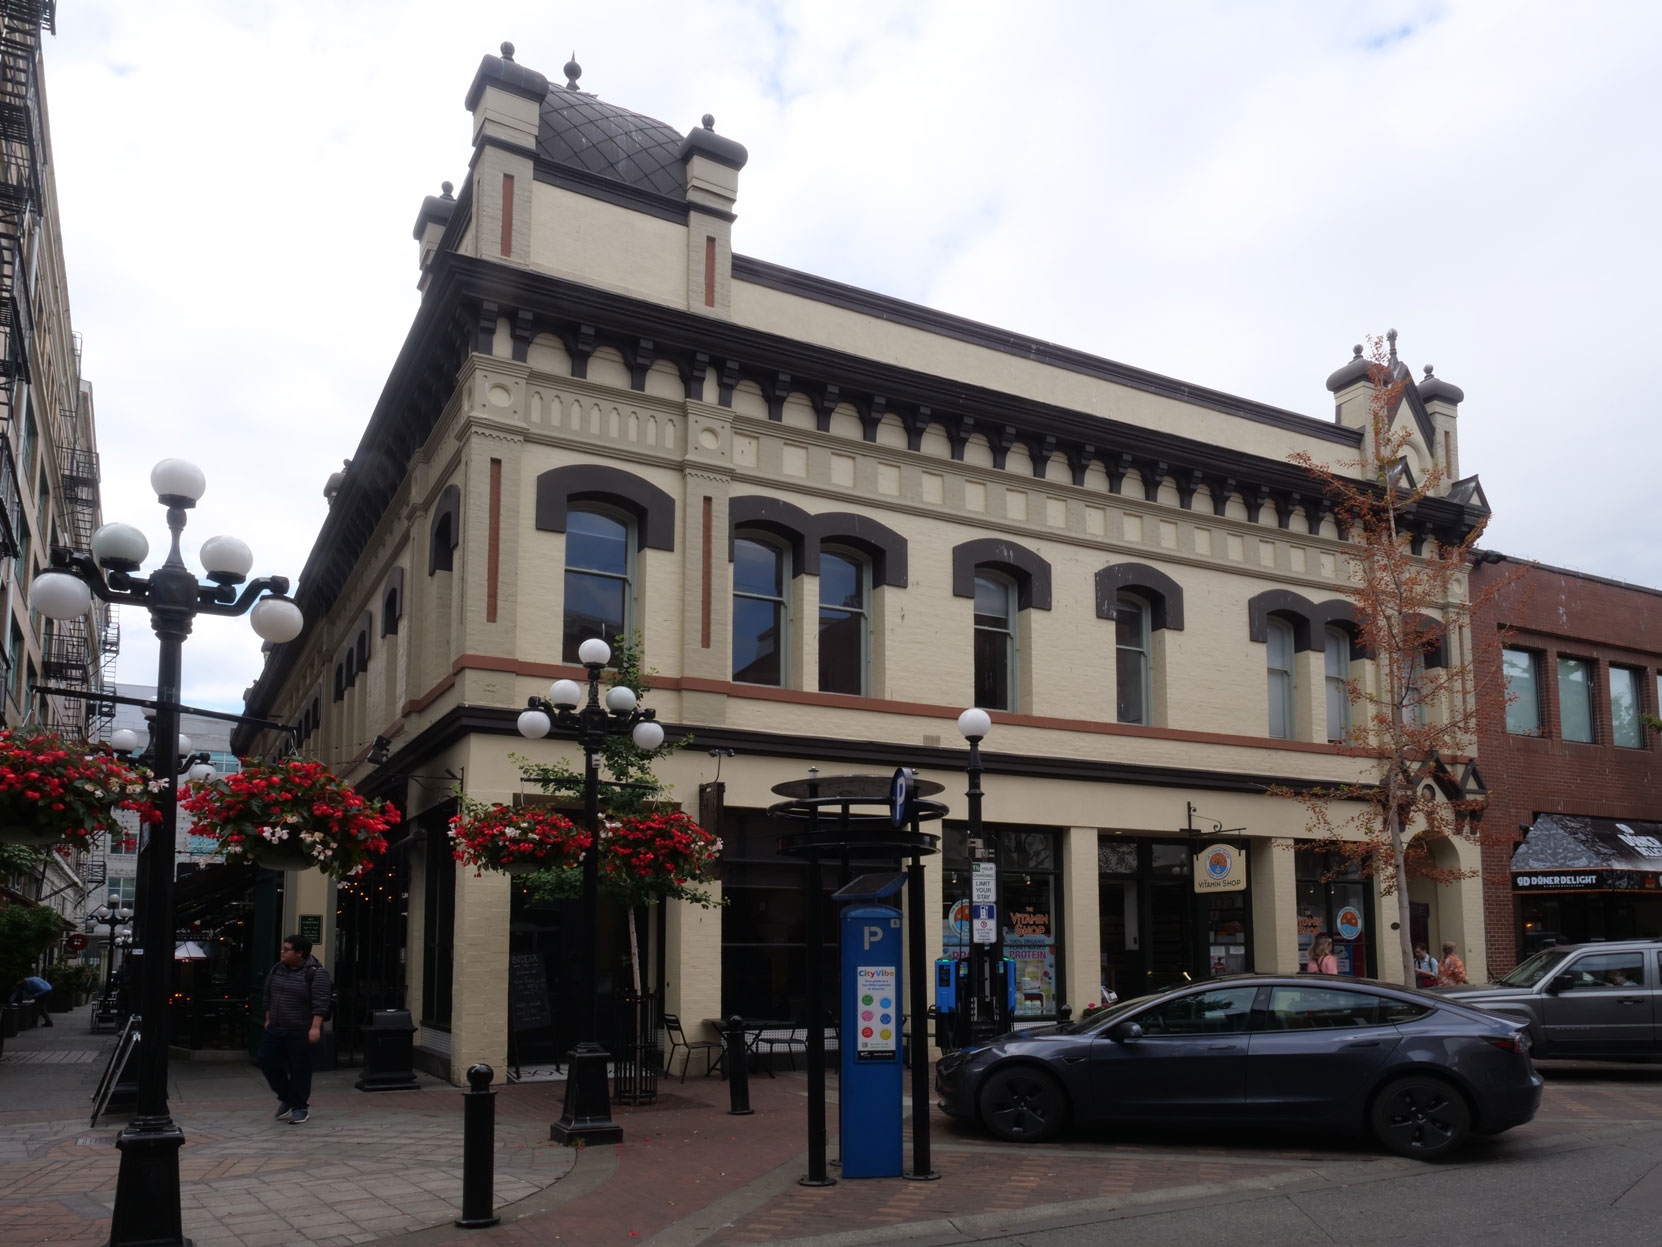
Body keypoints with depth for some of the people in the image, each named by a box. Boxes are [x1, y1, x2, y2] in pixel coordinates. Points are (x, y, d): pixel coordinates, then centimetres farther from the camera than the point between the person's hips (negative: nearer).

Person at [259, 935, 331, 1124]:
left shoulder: (316, 973, -14)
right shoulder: (278, 968, 7)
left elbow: (320, 1002, -19)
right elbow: (268, 996, 18)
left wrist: (315, 1027, -25)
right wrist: (268, 1020, 18)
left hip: (300, 1032, -7)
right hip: (275, 1029, 7)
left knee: (300, 1069, -1)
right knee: (267, 1061, 6)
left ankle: (300, 1107, 12)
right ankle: (286, 1098, 26)